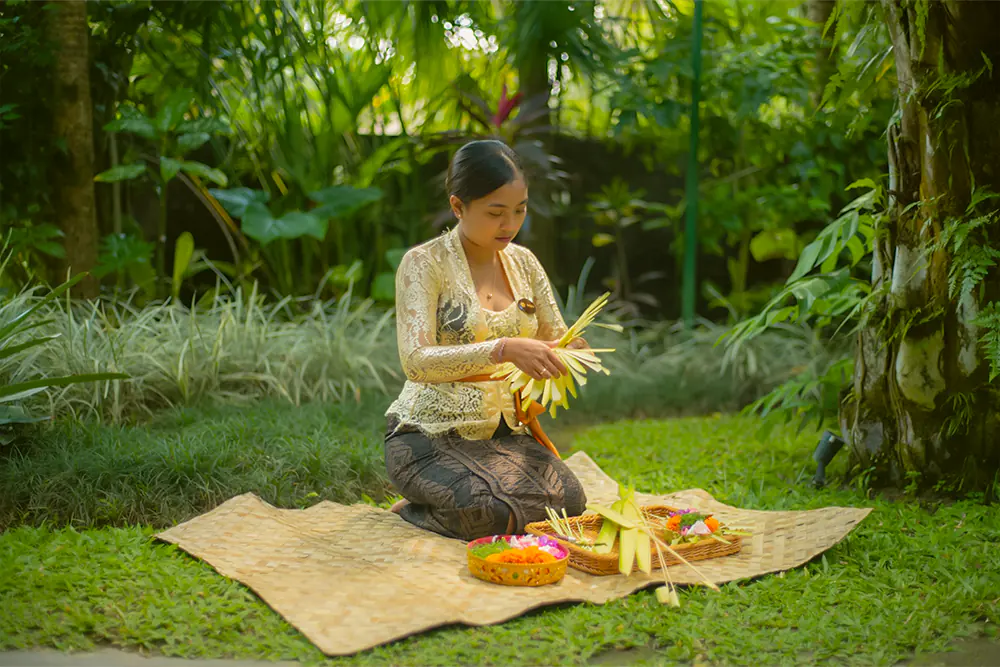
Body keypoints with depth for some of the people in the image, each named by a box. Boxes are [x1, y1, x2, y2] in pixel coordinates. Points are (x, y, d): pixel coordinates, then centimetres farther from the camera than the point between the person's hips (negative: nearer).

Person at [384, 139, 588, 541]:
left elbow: (555, 336, 13)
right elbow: (416, 362, -24)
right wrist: (504, 349, -38)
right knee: (490, 513, -33)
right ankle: (410, 513, 2)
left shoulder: (523, 262, 8)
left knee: (568, 500, -21)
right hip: (432, 433, -6)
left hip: (506, 431, 6)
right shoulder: (424, 263, -12)